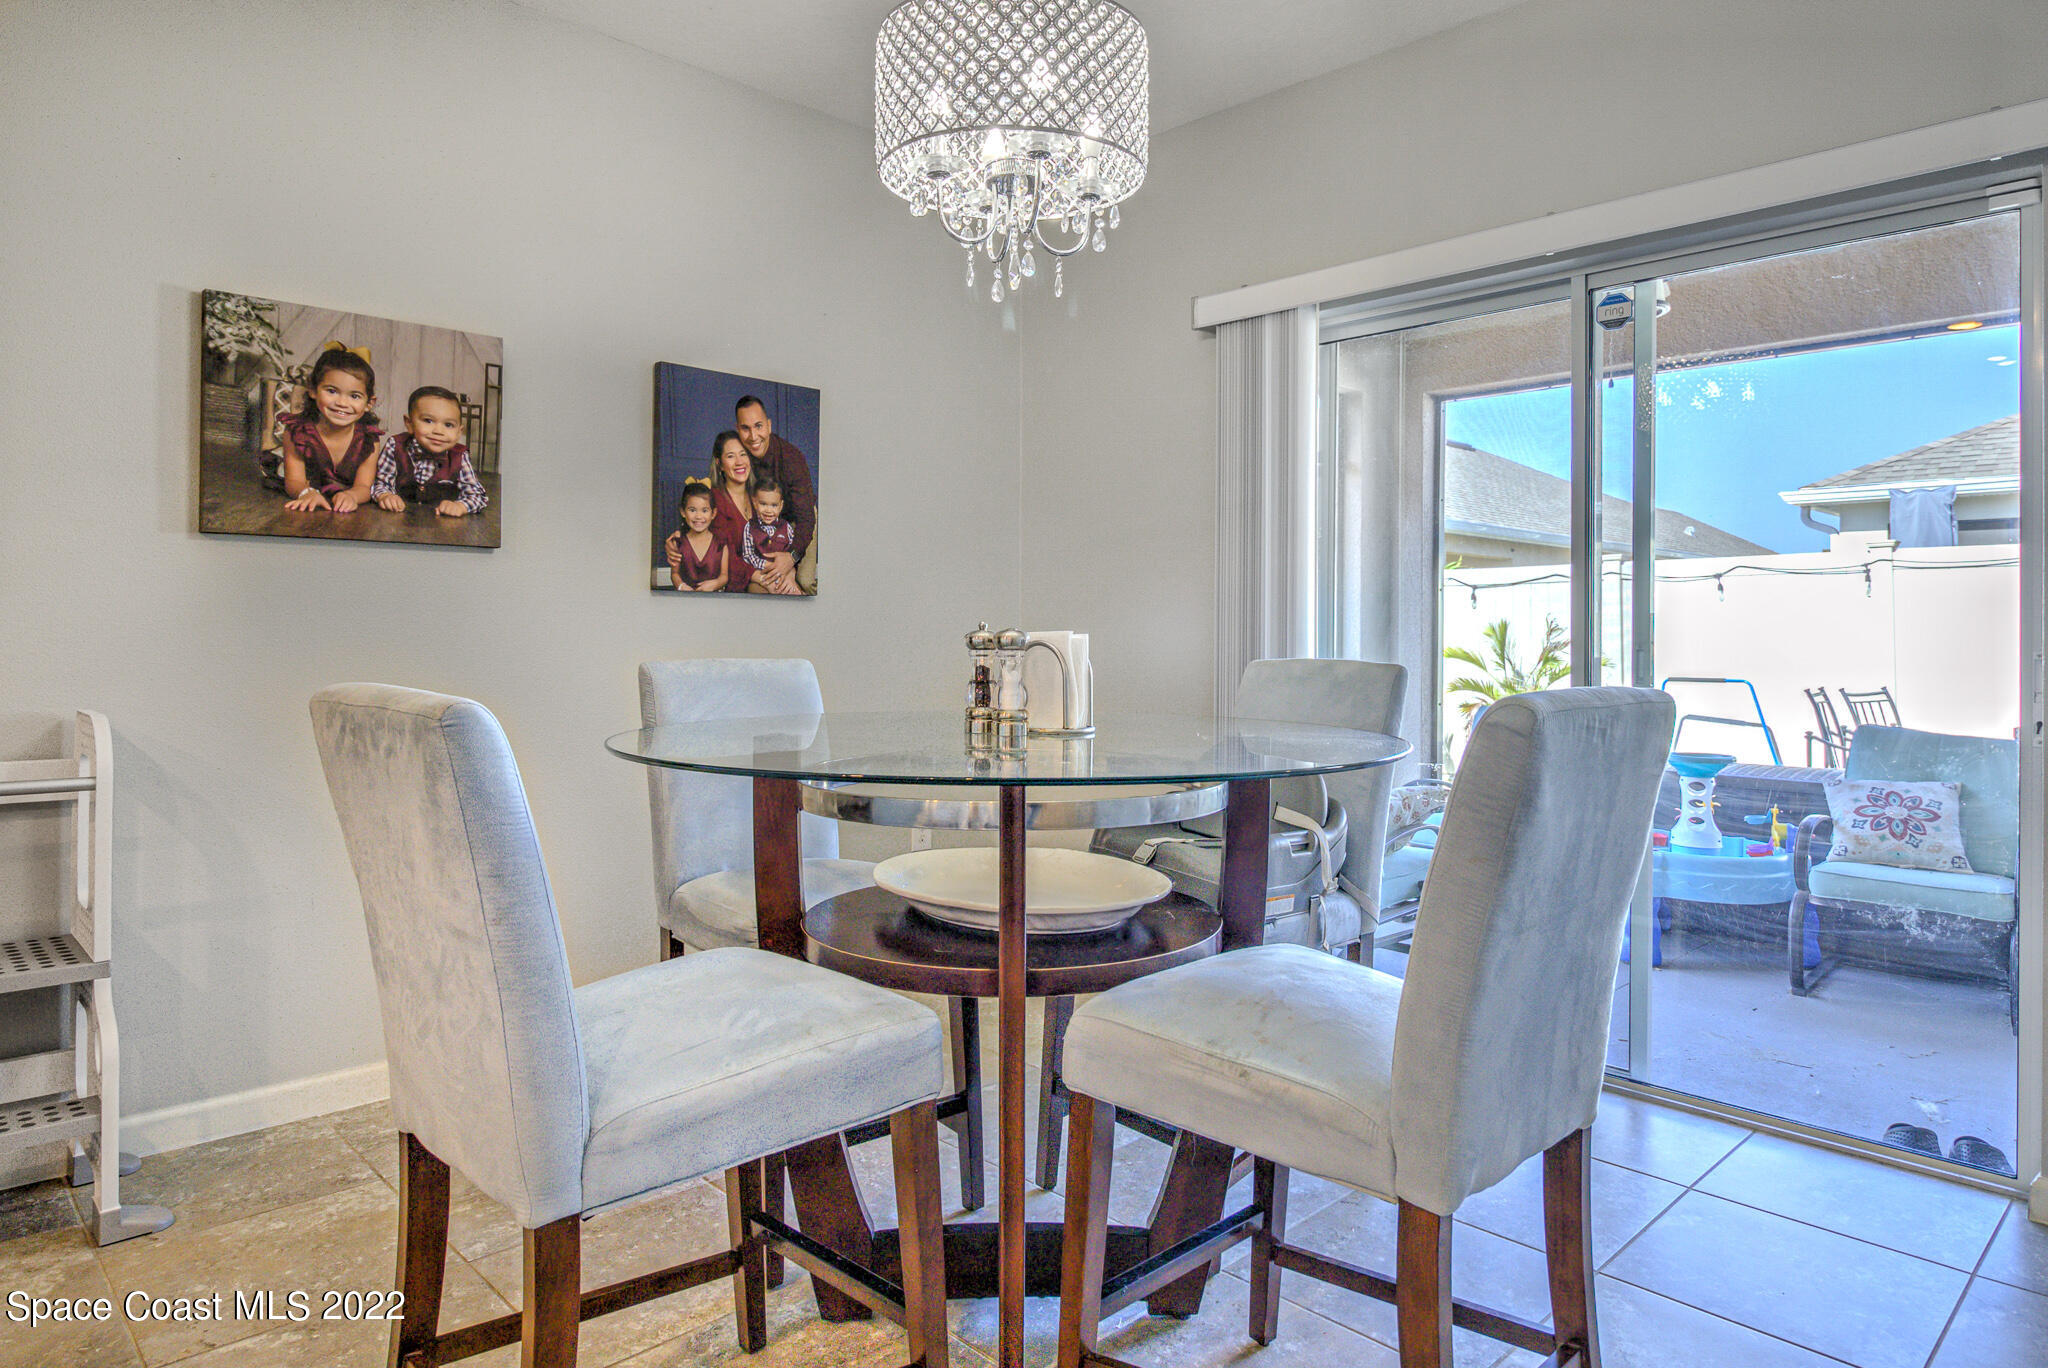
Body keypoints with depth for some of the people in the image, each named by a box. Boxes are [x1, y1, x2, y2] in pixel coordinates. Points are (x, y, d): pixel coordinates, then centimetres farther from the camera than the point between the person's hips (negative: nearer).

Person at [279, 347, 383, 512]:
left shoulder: (369, 438, -6)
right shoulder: (296, 431, -6)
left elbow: (363, 486, -12)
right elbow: (294, 481, -9)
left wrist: (351, 496, -37)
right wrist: (307, 493, -34)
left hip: (351, 517, 1)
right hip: (307, 514, -1)